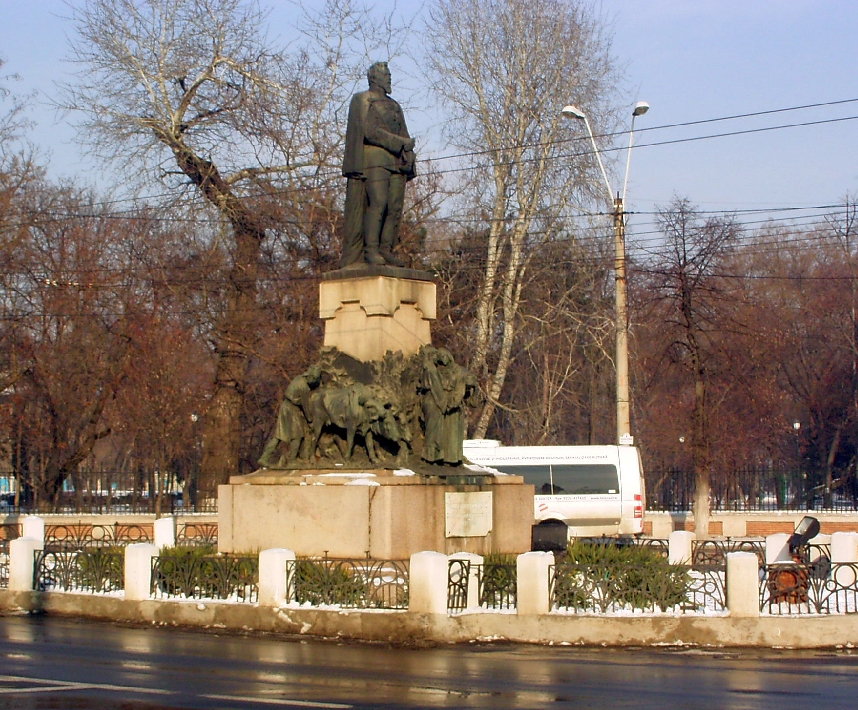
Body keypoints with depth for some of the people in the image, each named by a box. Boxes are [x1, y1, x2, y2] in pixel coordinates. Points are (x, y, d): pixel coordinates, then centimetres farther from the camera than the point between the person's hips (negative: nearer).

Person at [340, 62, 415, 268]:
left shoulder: (394, 106, 27)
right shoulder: (362, 100, 5)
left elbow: (403, 134, 20)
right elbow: (369, 130, -8)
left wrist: (408, 154, -2)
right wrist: (400, 142, -11)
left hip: (396, 162, 7)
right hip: (374, 159, -7)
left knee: (395, 207, -4)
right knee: (378, 202, -18)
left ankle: (386, 250, -4)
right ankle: (370, 249, -20)